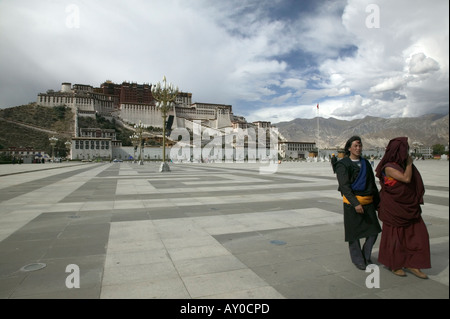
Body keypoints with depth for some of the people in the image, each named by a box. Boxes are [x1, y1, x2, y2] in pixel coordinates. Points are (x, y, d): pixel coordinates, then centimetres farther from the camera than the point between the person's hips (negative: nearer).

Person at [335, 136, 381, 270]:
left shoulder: (365, 163, 10)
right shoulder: (342, 165, -8)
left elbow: (372, 184, 15)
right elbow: (344, 186, -16)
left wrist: (378, 201, 13)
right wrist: (355, 203, -24)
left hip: (367, 202, 5)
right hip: (352, 202, -5)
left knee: (373, 231, 5)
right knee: (354, 233, 5)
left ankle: (366, 256, 28)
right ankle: (358, 259, 24)